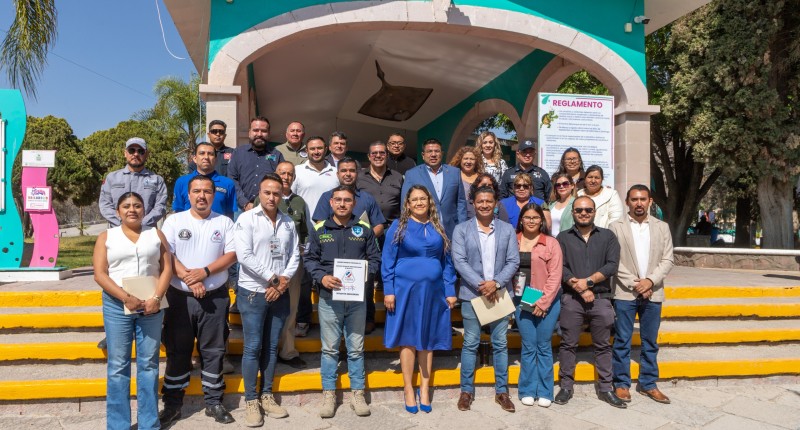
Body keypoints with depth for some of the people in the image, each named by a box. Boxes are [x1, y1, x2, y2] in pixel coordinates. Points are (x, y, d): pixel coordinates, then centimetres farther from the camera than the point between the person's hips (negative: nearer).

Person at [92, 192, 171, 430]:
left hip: (151, 306, 1)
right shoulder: (106, 237, 6)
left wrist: (156, 298, -11)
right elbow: (100, 274, -3)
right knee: (118, 365, 3)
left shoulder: (156, 234, 9)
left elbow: (167, 268, 3)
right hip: (117, 306, -1)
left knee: (149, 364, 6)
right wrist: (126, 298, -15)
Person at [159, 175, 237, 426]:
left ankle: (214, 402, 20)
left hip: (215, 297, 0)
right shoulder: (174, 221, 3)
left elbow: (232, 254, -3)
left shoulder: (224, 222, 5)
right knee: (177, 351, 7)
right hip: (180, 297, 0)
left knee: (213, 351, 8)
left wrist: (205, 271, -15)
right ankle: (172, 404, 20)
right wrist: (188, 278, -16)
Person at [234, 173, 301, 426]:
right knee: (253, 348, 0)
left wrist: (284, 280, -9)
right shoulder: (246, 219, -6)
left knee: (271, 347, 12)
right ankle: (251, 400, 11)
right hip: (253, 293, -4)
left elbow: (295, 255, 6)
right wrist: (273, 278, -15)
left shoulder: (288, 222, 8)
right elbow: (244, 256, -15)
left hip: (280, 294, 4)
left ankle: (267, 395, 23)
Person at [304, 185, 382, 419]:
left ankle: (357, 393, 22)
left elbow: (375, 258, 6)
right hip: (328, 297, -1)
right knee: (329, 348, 8)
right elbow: (310, 259, 3)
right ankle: (328, 394, 20)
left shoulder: (364, 229, 4)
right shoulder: (319, 229, 1)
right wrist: (322, 277, -14)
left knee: (356, 348, 10)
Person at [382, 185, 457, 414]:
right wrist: (388, 291, -8)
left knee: (428, 339, 8)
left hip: (433, 290, 3)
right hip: (406, 289, -3)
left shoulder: (438, 228, 10)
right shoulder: (399, 226, 1)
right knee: (408, 339, 2)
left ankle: (424, 388, 19)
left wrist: (450, 291, 5)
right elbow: (387, 260, -1)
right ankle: (408, 388, 13)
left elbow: (447, 262, 11)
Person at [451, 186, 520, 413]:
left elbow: (513, 261, 1)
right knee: (470, 344, 5)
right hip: (471, 294, -1)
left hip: (500, 294, 2)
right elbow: (459, 261, -7)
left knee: (500, 344, 8)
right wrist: (481, 285, -16)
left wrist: (496, 283, -14)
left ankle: (502, 391, 20)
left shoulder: (507, 229, 7)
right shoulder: (461, 229, 1)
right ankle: (466, 390, 17)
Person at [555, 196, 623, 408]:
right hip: (571, 299, -1)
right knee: (568, 344, 4)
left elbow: (612, 265, -3)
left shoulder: (607, 236, 9)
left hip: (601, 298, 1)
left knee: (603, 345, 9)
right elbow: (560, 268, -2)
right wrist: (579, 287, -13)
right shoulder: (564, 238, 8)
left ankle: (605, 388, 19)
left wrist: (588, 281, -12)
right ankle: (566, 386, 15)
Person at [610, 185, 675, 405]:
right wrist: (634, 284, -12)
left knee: (650, 342, 11)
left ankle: (648, 383, 23)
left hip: (653, 293, 3)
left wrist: (650, 280, -10)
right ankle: (621, 384, 14)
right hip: (625, 293, -3)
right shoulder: (616, 227, 0)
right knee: (622, 342, 3)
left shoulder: (662, 227, 10)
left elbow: (668, 259, 4)